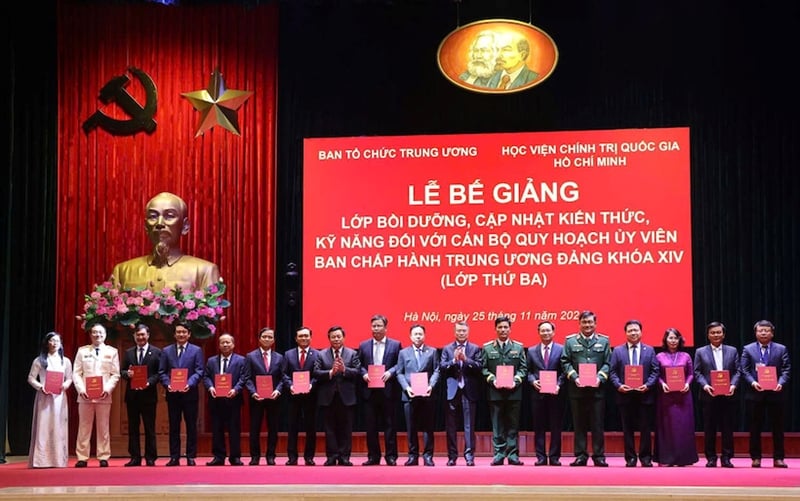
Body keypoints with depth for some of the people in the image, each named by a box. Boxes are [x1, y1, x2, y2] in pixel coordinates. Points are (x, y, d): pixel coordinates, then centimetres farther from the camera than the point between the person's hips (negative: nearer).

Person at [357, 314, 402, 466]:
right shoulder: (363, 345, 12)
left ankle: (391, 456, 6)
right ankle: (373, 456, 12)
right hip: (369, 390, 2)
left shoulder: (395, 345, 5)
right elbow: (359, 365, 11)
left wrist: (390, 372, -15)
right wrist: (363, 373, -9)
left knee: (390, 424, 1)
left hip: (388, 390, -2)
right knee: (371, 425, 5)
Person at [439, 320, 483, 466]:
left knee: (469, 425, -1)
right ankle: (452, 456, 10)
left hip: (469, 391, -1)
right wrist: (454, 360, -14)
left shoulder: (475, 349, 7)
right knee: (451, 426, 4)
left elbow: (480, 366, -6)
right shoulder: (447, 349, 10)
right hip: (452, 391, 1)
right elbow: (441, 367, 0)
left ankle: (469, 455, 2)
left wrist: (465, 359, -17)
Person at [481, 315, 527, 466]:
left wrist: (516, 381, -9)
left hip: (514, 391, 1)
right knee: (497, 425, 1)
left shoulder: (519, 347, 10)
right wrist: (492, 380, -11)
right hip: (495, 391, -1)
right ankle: (499, 454, 5)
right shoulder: (487, 348, 8)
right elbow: (484, 368, 4)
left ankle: (513, 455, 7)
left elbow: (523, 368, 6)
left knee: (513, 424, 3)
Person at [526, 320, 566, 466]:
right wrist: (533, 381, -10)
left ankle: (554, 457, 8)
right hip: (538, 393, 2)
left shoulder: (561, 349, 4)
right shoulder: (531, 351, 11)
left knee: (556, 426, 2)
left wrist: (558, 385, -13)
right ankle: (541, 457, 8)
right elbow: (528, 371, 9)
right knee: (539, 426, 4)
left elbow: (564, 371, 1)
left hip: (556, 393, -2)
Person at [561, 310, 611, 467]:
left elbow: (607, 363, 4)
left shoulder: (604, 341, 9)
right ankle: (580, 455, 10)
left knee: (598, 423, 2)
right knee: (579, 423, 4)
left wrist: (600, 378, -11)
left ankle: (599, 456, 8)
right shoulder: (570, 341, 8)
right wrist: (574, 377, -11)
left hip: (597, 388, 0)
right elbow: (565, 362, 3)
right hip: (577, 388, 0)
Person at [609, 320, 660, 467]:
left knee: (646, 428, 3)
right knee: (627, 428, 4)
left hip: (645, 395, 0)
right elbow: (612, 372, 3)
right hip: (625, 395, 0)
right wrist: (618, 385, -13)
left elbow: (655, 371, 3)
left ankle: (646, 457, 10)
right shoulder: (617, 351, 7)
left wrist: (648, 385, -12)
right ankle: (630, 458, 10)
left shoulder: (649, 350, 9)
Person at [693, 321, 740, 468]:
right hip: (709, 395, -1)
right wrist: (705, 385, -14)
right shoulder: (700, 352, 8)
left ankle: (726, 457, 10)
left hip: (728, 395, 1)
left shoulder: (732, 351, 11)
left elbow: (737, 371, 5)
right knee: (709, 428, 2)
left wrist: (733, 385, -12)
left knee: (727, 427, 3)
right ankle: (711, 458, 9)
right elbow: (697, 372, 2)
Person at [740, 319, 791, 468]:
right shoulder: (748, 349, 6)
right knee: (755, 428, 5)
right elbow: (744, 371, 0)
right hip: (755, 393, 0)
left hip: (775, 393, 0)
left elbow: (786, 370, 0)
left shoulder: (781, 349, 6)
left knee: (777, 427, 5)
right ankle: (756, 458, 12)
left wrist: (781, 383, -18)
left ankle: (778, 458, 13)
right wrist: (753, 382, -17)